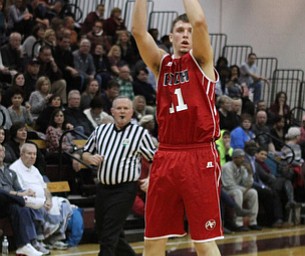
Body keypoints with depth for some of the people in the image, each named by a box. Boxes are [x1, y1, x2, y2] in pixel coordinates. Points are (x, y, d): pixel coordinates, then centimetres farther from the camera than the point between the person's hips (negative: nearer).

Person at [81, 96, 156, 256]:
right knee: (102, 233, 14)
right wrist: (91, 158, -2)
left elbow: (153, 160, 4)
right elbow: (85, 153, 19)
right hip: (103, 188, 6)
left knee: (109, 237, -11)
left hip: (124, 190, -6)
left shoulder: (140, 133, -1)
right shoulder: (101, 130, 11)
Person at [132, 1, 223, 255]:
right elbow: (138, 31, -1)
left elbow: (200, 22, -14)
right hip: (165, 157, 4)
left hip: (200, 157, -4)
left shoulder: (201, 60, 4)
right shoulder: (161, 63, 13)